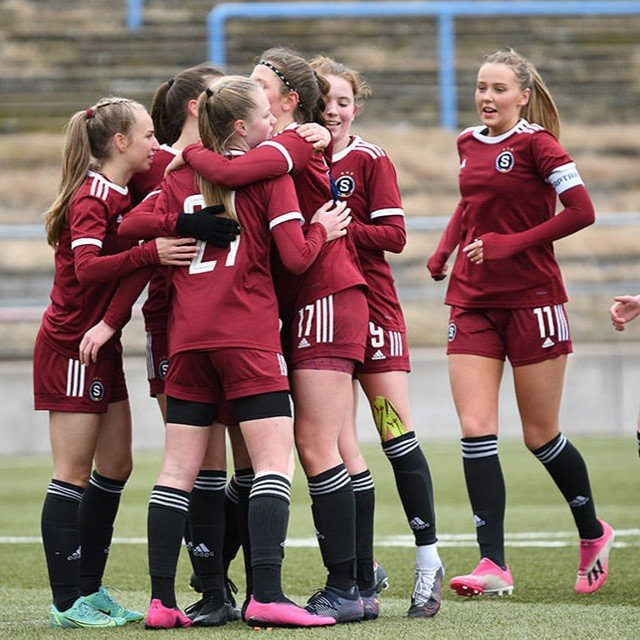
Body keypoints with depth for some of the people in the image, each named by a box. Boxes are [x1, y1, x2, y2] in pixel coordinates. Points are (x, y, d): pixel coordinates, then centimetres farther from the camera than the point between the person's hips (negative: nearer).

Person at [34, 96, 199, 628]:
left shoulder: (123, 197, 11)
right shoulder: (91, 199, -16)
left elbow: (126, 260, 5)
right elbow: (87, 268, -29)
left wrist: (110, 322, -10)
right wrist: (151, 253, -37)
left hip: (101, 345, 9)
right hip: (69, 348, -9)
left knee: (115, 467, 10)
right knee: (73, 473, -6)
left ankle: (89, 589, 18)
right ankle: (67, 603, -3)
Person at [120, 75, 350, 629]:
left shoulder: (181, 177, 15)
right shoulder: (270, 172, 0)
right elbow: (295, 257, -7)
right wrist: (322, 229, 11)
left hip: (187, 335, 6)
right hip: (248, 334, -5)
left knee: (179, 469, 6)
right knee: (274, 459, -6)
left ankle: (161, 600, 3)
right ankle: (266, 596, -18)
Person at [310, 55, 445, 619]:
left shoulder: (370, 161, 0)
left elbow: (393, 235, -8)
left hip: (371, 307, -2)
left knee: (397, 433, -4)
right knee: (341, 450, -2)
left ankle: (428, 556, 11)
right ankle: (363, 582, 1)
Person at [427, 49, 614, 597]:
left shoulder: (535, 143, -9)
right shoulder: (469, 143, 10)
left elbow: (581, 211, -17)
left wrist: (511, 244, -19)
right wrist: (444, 250, 11)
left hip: (532, 299, -5)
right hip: (472, 301, 5)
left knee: (541, 436, 5)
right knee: (476, 430, -8)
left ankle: (593, 533, 30)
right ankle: (494, 565, -8)